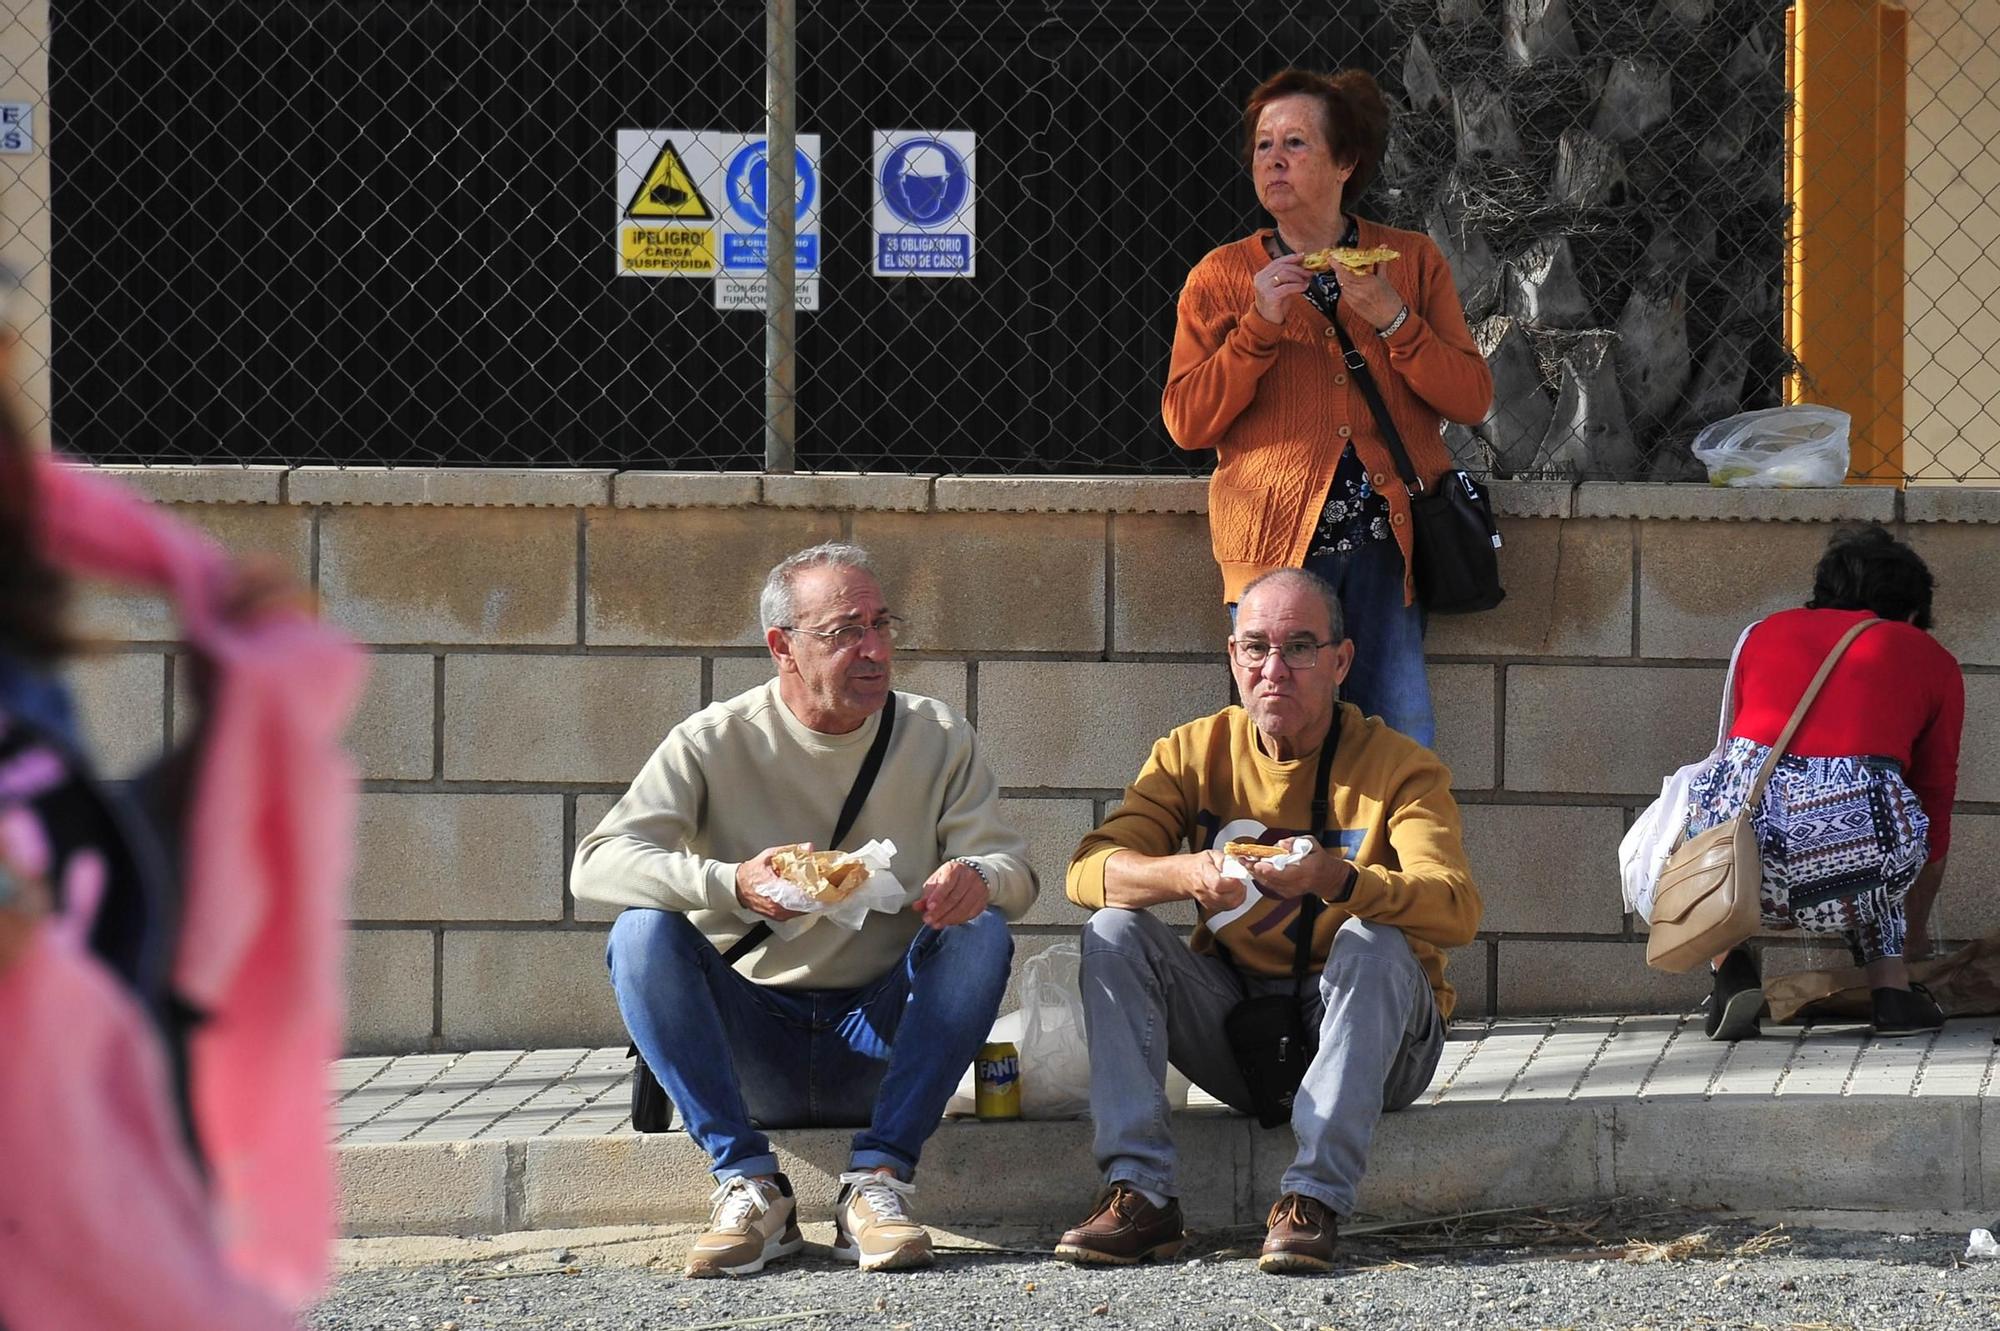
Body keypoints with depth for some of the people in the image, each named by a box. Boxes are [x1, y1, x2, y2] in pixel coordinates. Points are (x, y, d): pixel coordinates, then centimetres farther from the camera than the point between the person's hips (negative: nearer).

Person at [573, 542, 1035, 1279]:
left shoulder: (937, 738, 2)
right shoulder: (714, 742, -4)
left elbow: (1014, 870, -2)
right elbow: (596, 863, -16)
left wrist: (978, 878, -29)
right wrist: (730, 885, -35)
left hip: (879, 1038, 1)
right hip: (752, 1043, -1)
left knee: (982, 932, -24)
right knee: (643, 933, -25)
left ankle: (877, 1178, -26)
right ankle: (747, 1180, -25)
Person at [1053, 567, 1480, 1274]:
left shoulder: (1400, 767, -9)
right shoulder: (1193, 753, 2)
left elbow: (1454, 909, -25)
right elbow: (1089, 871, -12)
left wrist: (1340, 880, -45)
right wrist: (1185, 874, -34)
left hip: (1368, 1037, -3)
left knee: (1374, 943, -32)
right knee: (1115, 932, -17)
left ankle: (1314, 1200, -38)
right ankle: (1140, 1193, -27)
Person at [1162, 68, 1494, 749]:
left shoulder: (1413, 261, 12)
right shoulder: (1220, 277, 10)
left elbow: (1472, 400, 5)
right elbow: (1186, 423, 3)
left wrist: (1393, 320, -8)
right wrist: (1259, 327, -9)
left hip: (1388, 539, 1)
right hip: (1277, 542, -1)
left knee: (1404, 749, -7)